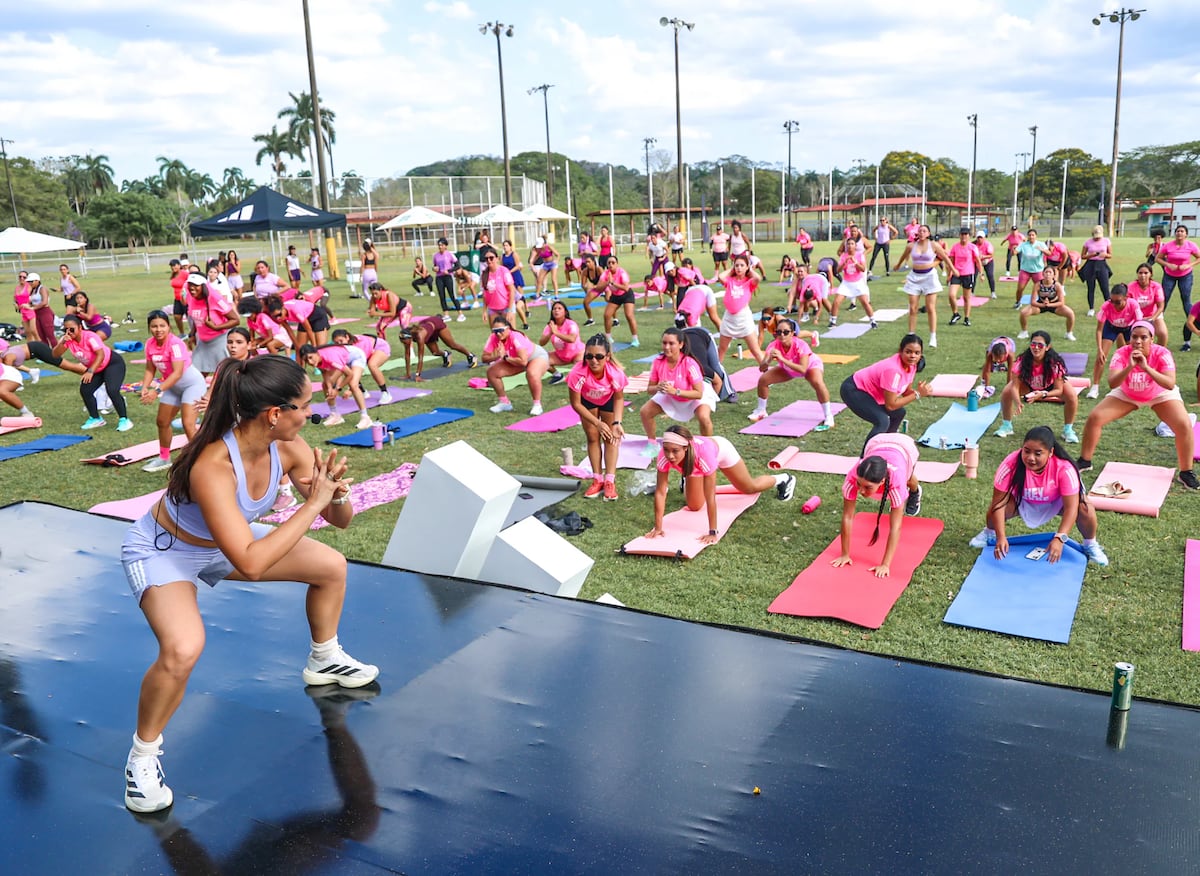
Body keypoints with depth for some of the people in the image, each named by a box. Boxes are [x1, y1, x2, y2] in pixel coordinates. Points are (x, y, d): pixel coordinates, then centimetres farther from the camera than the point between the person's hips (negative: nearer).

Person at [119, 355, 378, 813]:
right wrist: (313, 504, -41)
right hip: (163, 551, -7)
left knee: (332, 566, 7)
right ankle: (143, 754, -3)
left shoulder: (287, 448, -20)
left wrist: (336, 495, -34)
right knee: (183, 650, -32)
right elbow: (251, 564, -44)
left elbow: (341, 520, -11)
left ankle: (324, 661, 34)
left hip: (228, 539, 7)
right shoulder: (213, 466, -41)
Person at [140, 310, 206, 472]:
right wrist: (145, 387, -16)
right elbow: (150, 369, 2)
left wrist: (158, 391, -40)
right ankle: (164, 459, 38)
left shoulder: (175, 343, -27)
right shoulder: (150, 344, -6)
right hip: (173, 386, 8)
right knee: (162, 422, 18)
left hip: (192, 384, -8)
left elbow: (177, 372, -34)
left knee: (188, 424, -21)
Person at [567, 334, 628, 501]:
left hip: (608, 400, 0)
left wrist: (616, 422, -29)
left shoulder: (615, 372, -39)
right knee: (593, 437, 1)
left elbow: (619, 398, -18)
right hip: (587, 401, 0)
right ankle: (597, 480, 10)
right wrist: (597, 423, -29)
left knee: (611, 437, -3)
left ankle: (610, 481, 0)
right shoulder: (578, 372, -41)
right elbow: (576, 403, -26)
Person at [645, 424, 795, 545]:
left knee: (749, 487, 18)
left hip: (721, 449, -3)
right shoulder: (664, 456, -40)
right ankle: (688, 479, 41)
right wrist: (658, 527, -34)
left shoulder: (703, 453, -49)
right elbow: (660, 492, -33)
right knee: (694, 506, 8)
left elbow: (710, 497, -44)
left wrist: (713, 533, -42)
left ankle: (783, 479, 49)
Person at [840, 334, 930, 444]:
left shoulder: (911, 365, -7)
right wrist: (917, 394, -24)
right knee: (882, 421, -25)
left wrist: (920, 391, -19)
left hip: (868, 388, 10)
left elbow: (906, 392, 2)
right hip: (853, 390, -10)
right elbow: (890, 405, -27)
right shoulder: (893, 369, -32)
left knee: (899, 413, 18)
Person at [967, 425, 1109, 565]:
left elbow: (1071, 508, -35)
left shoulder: (1064, 468, -36)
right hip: (1023, 502, 1)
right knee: (996, 508, -25)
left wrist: (1059, 539, -47)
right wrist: (1001, 537, -38)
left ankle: (1090, 544, 7)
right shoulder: (1011, 464, -35)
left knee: (1085, 509, -27)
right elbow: (999, 502, -30)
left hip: (1056, 503, 0)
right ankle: (989, 533, 13)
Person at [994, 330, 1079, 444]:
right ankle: (1006, 426, 2)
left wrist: (1043, 394, -49)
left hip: (1052, 385, -1)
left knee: (1072, 397, -26)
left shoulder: (1055, 362, -37)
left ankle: (1068, 430, -3)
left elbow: (1059, 390, -30)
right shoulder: (1022, 360, -35)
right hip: (1029, 384, 1)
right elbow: (1015, 386, -33)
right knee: (1006, 392, -21)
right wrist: (1017, 402, -52)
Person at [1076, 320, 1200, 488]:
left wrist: (1146, 367, -52)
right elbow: (1112, 384, -38)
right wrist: (1130, 367, -52)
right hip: (1127, 395, 1)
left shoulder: (1161, 354, -30)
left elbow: (1170, 384, -43)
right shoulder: (1122, 354, -28)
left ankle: (1186, 473, 0)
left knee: (1184, 425, -20)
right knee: (1094, 418, -12)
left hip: (1160, 395, -1)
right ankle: (1084, 461, 9)